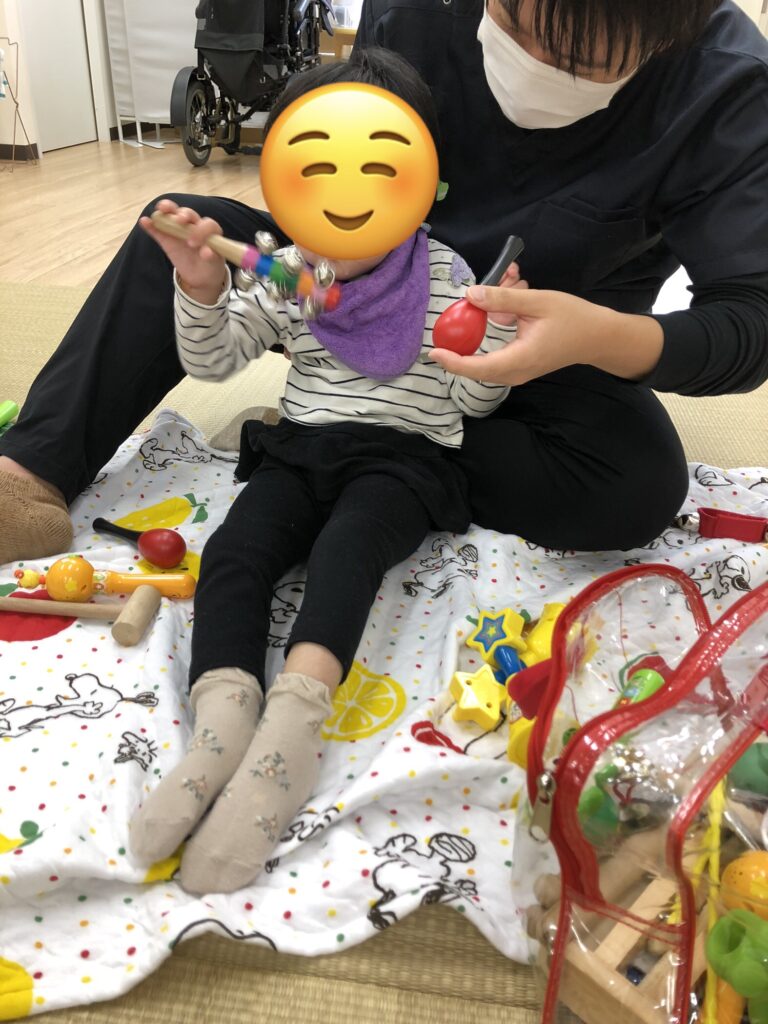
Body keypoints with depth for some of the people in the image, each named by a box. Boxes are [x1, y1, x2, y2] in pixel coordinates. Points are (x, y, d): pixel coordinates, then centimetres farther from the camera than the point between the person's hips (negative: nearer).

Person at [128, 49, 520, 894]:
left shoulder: (445, 277, 5)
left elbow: (472, 398, 3)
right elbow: (212, 361, 7)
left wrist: (497, 332, -15)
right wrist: (202, 291, -10)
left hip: (404, 455, -3)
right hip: (301, 446, 4)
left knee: (346, 547, -34)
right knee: (234, 550, -23)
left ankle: (292, 720, -48)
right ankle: (221, 727, -37)